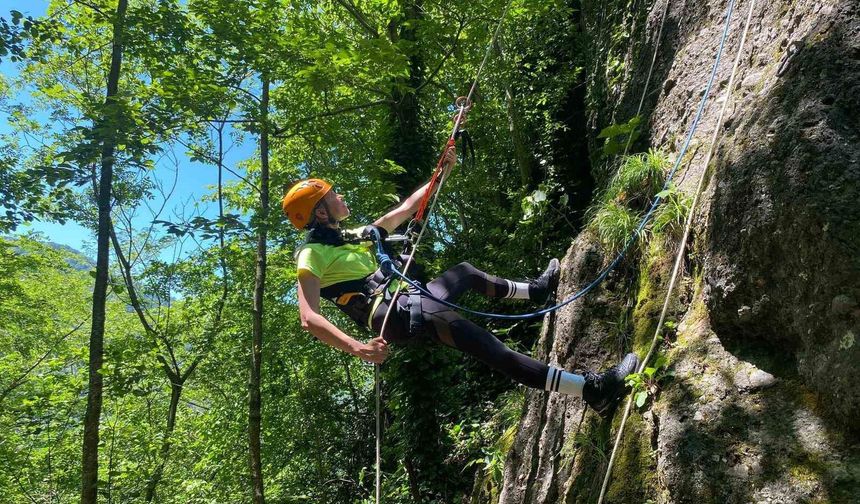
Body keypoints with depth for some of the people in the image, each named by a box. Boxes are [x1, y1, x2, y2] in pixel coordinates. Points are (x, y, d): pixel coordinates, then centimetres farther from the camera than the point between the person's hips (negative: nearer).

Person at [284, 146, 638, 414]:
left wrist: (442, 173, 27)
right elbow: (309, 319, -22)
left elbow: (404, 210, 27)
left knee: (465, 272, 29)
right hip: (390, 317, -10)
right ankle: (590, 388, -37)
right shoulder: (312, 255, -8)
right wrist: (356, 348, -38)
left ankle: (534, 290, 56)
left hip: (406, 304, 10)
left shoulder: (352, 236, 19)